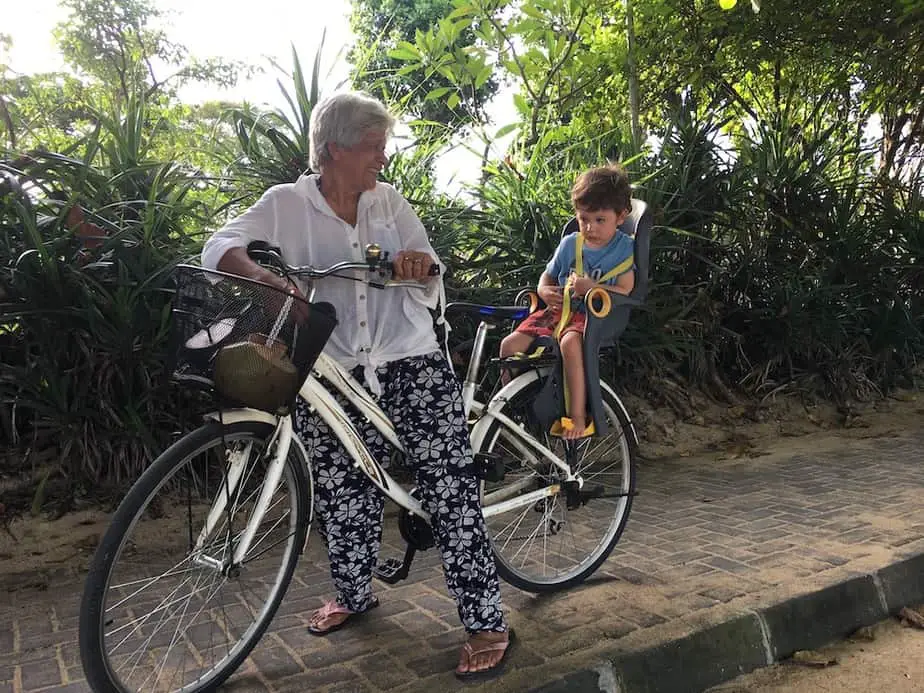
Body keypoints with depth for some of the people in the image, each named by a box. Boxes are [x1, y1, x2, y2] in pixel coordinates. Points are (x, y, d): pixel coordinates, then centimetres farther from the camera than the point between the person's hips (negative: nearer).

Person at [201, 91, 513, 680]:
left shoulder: (390, 201, 10)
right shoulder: (288, 204, 2)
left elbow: (429, 280, 10)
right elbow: (222, 244, -9)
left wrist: (420, 263, -15)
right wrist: (262, 276, -31)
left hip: (413, 365, 1)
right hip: (333, 377, 0)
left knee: (450, 489, -5)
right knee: (343, 499, 9)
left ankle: (487, 623, 6)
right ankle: (354, 593, 37)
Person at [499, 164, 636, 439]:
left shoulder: (624, 247, 0)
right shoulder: (569, 244, 12)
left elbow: (624, 290, -8)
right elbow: (547, 276, 21)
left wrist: (591, 286, -22)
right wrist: (545, 291, -2)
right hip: (560, 310, 5)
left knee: (570, 342, -39)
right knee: (510, 344, -15)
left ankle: (577, 416, -30)